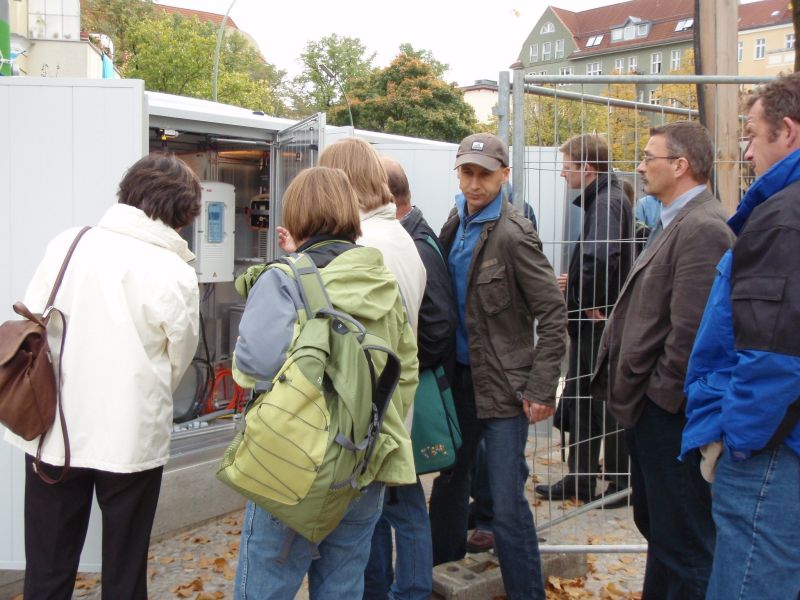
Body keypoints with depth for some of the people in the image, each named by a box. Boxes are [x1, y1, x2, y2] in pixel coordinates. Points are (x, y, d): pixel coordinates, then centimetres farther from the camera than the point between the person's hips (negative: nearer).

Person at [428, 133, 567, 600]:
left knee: (508, 503, -2)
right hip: (459, 377, 7)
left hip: (502, 385, -7)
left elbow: (553, 314, -16)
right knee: (449, 482, 21)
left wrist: (541, 389, -18)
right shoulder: (456, 223, 6)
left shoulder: (513, 234, -16)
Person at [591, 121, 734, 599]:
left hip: (669, 413, -11)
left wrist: (662, 394, -15)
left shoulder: (702, 228, -19)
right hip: (647, 406, 11)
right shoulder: (676, 222, 14)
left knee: (683, 541, 3)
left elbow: (692, 330, -25)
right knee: (657, 525, 23)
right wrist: (633, 388, 14)